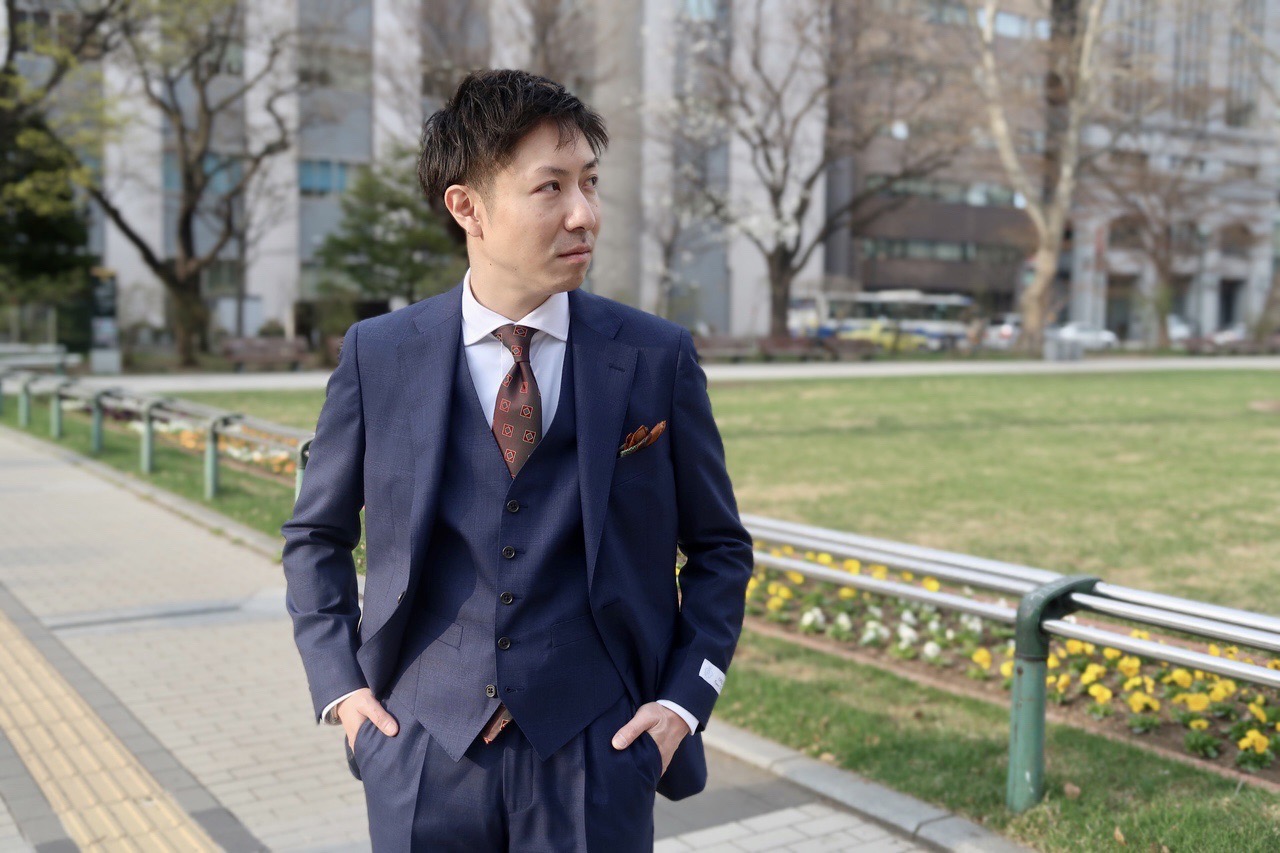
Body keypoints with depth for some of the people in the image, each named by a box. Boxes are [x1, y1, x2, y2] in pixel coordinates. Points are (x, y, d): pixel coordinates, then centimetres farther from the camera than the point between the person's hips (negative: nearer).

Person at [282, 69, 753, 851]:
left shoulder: (658, 359, -5)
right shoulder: (377, 356, -3)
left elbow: (719, 547, 5)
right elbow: (316, 536, 10)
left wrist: (683, 699, -3)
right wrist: (339, 684, 2)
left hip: (595, 756, 0)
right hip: (423, 756, 1)